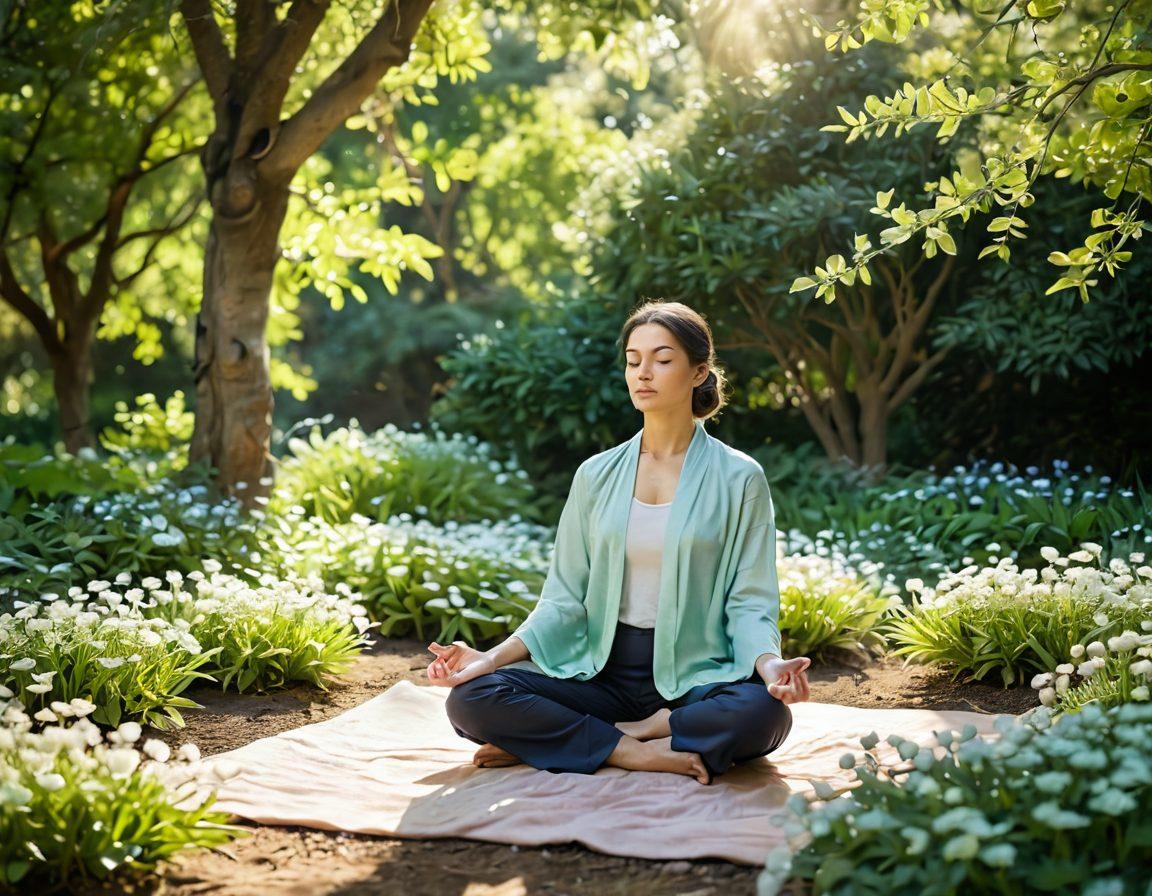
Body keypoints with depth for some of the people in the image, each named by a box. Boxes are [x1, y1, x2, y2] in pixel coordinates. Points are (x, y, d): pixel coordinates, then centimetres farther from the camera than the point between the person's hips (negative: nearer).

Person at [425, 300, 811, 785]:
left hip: (695, 677, -2)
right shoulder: (597, 476, 9)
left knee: (763, 713, -36)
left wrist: (768, 662, -26)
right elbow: (565, 598, 6)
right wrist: (495, 655, -10)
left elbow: (750, 601, -3)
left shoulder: (738, 479, 1)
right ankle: (636, 752, -18)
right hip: (604, 671, 2)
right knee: (470, 699, -21)